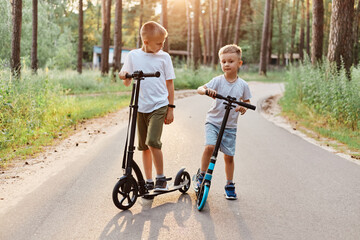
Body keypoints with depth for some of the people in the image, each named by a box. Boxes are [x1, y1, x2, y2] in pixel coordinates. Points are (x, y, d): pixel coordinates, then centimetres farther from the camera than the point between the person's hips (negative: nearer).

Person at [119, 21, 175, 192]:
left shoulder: (164, 57, 1)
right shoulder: (133, 56, 4)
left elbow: (169, 83, 5)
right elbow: (127, 83, 9)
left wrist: (170, 108, 2)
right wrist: (124, 76, -15)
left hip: (159, 106, -3)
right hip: (140, 107, 3)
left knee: (153, 141, -17)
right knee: (144, 146, 8)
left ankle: (161, 178, -1)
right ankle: (148, 181, 20)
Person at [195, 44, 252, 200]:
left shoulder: (243, 85, 0)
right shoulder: (218, 81, -6)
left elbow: (247, 101, 11)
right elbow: (200, 89, -16)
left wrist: (243, 107, -12)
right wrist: (206, 90, -39)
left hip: (230, 125, 2)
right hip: (213, 121, -1)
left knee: (229, 156, 5)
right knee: (209, 147, -22)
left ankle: (230, 186, 23)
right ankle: (201, 175, 0)